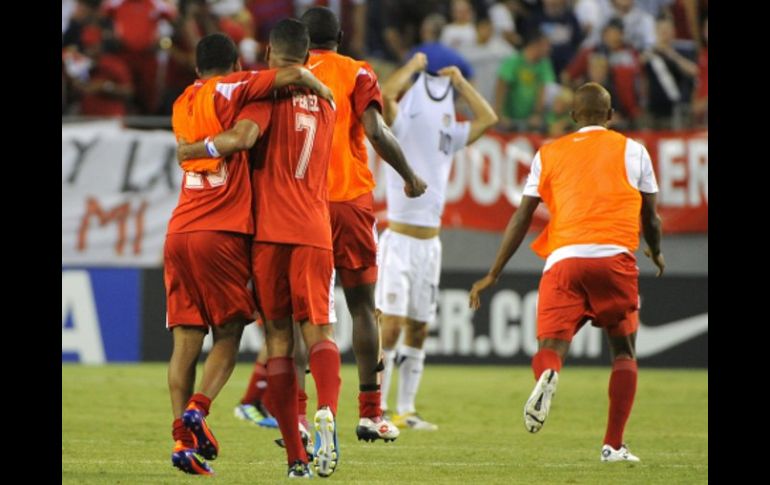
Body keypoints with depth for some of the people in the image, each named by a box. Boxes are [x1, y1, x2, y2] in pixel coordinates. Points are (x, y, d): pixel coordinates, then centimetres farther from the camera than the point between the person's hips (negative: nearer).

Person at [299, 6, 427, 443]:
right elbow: (375, 131, -12)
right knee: (362, 306, 8)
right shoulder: (357, 74, 1)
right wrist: (410, 177, 0)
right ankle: (370, 414, 6)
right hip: (351, 199, -1)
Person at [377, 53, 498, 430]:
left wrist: (459, 82, 12)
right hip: (399, 240, -6)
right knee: (391, 325, -11)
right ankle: (376, 409, -9)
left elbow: (487, 118, 15)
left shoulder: (449, 135, 13)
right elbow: (386, 93, -21)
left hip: (431, 242, 6)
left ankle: (406, 410, 14)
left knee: (418, 329, 8)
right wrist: (414, 64, -7)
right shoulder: (401, 128, -4)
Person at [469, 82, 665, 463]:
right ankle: (613, 445, 3)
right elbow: (650, 217, 19)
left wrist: (493, 274, 17)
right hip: (615, 257, 0)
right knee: (623, 351, 14)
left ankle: (547, 374, -42)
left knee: (551, 348, -4)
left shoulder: (549, 153, 19)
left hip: (563, 259, 0)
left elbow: (522, 217, 14)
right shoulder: (632, 150, 15)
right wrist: (656, 253, 40)